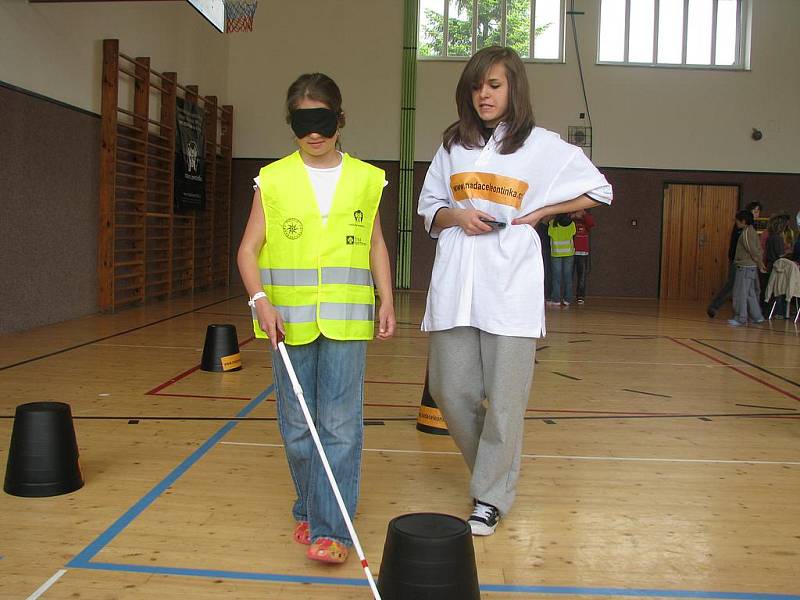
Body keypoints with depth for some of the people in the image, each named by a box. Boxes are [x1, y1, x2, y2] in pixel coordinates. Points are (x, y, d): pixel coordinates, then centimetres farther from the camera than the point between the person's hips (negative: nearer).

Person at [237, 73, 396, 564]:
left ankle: (332, 528, 2)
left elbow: (377, 246, 12)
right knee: (297, 427, 10)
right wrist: (261, 300, -12)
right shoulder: (273, 180, 2)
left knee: (340, 425, -4)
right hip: (289, 316, 1)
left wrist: (386, 300, 4)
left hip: (346, 318, 0)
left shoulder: (365, 179, 5)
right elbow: (249, 249, 2)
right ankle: (309, 510, 29)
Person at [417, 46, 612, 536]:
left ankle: (491, 497, 14)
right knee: (451, 391, 3)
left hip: (511, 287, -3)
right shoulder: (453, 145, 13)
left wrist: (540, 212, -1)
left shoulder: (543, 146, 3)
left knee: (504, 399, -2)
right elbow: (429, 208, 18)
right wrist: (457, 216, -4)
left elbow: (598, 191, 11)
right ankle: (494, 470, 28)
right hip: (455, 285, 4)